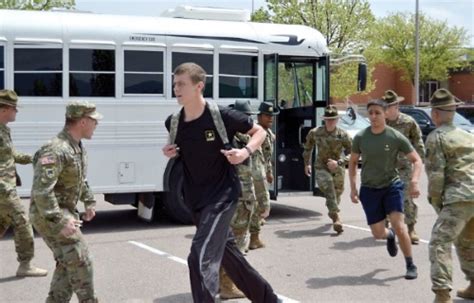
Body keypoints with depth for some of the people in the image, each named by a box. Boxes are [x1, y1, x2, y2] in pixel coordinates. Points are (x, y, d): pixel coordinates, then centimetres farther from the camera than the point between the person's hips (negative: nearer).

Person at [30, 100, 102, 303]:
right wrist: (60, 221, -32)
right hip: (49, 216, -10)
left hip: (65, 212, 10)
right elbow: (41, 191, -31)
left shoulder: (78, 147, 8)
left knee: (68, 263, 15)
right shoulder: (57, 150, -25)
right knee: (80, 262, -7)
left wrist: (89, 202, 17)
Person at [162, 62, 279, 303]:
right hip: (196, 200, 7)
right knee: (228, 254, 19)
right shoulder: (173, 122, -2)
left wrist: (245, 152, -20)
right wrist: (170, 152, -3)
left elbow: (259, 132, -1)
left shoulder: (222, 116, -16)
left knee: (201, 259, -18)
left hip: (222, 195, -7)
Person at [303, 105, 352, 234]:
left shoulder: (343, 135, -12)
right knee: (329, 189, -25)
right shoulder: (315, 133, -7)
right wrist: (307, 163, 15)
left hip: (337, 169, 1)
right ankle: (336, 217, -29)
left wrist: (338, 162, -22)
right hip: (321, 168, -1)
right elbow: (308, 147, 13)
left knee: (337, 193, 15)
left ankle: (332, 211, 46)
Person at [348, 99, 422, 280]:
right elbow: (352, 162, 10)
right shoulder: (360, 138, -3)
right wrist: (353, 188, 3)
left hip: (392, 185, -2)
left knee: (398, 225, -18)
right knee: (378, 233, 4)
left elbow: (416, 160, -4)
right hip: (369, 189, 2)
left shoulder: (396, 137, -10)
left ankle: (411, 265, -1)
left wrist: (414, 181, -21)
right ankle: (390, 236, 43)